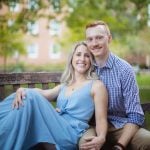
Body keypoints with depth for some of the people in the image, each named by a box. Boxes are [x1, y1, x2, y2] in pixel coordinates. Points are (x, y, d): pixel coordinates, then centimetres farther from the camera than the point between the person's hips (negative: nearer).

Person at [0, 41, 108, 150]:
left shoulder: (96, 85, 5)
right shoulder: (65, 86, 22)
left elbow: (101, 119, -2)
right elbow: (43, 93, 3)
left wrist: (101, 138, -25)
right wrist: (22, 90, -19)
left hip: (71, 134, -5)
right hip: (54, 128, 6)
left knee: (30, 97, -21)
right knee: (25, 95, -14)